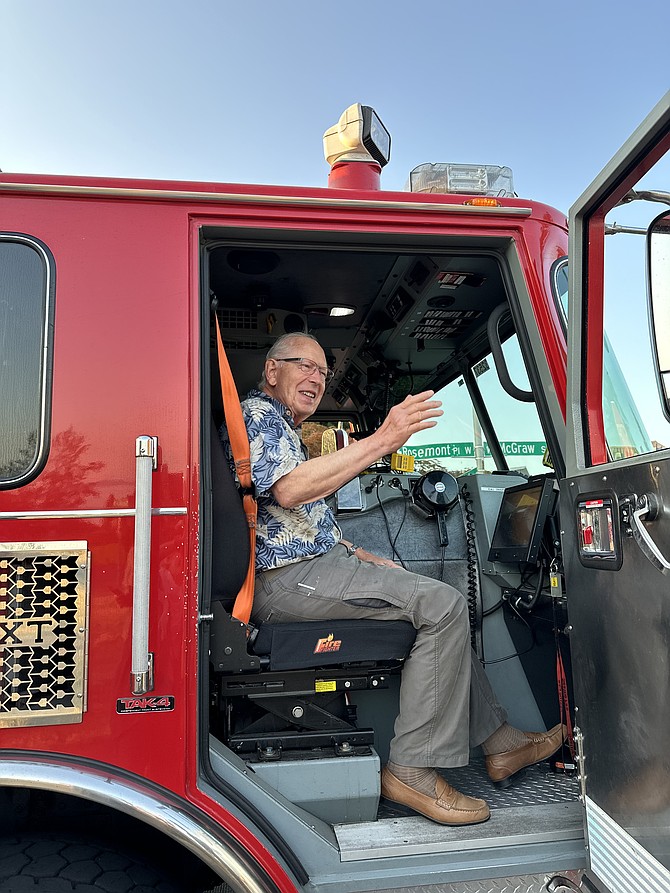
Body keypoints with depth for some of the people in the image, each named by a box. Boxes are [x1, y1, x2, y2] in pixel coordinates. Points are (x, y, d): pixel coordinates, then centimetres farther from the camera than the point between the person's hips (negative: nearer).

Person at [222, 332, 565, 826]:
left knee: (442, 603, 11)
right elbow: (288, 490, -28)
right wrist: (383, 439, -29)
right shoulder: (256, 413, -7)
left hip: (309, 565, 11)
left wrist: (359, 555, 15)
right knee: (443, 606, -19)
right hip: (288, 580, -11)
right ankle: (413, 768, -12)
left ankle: (496, 739, 14)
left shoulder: (281, 427, 26)